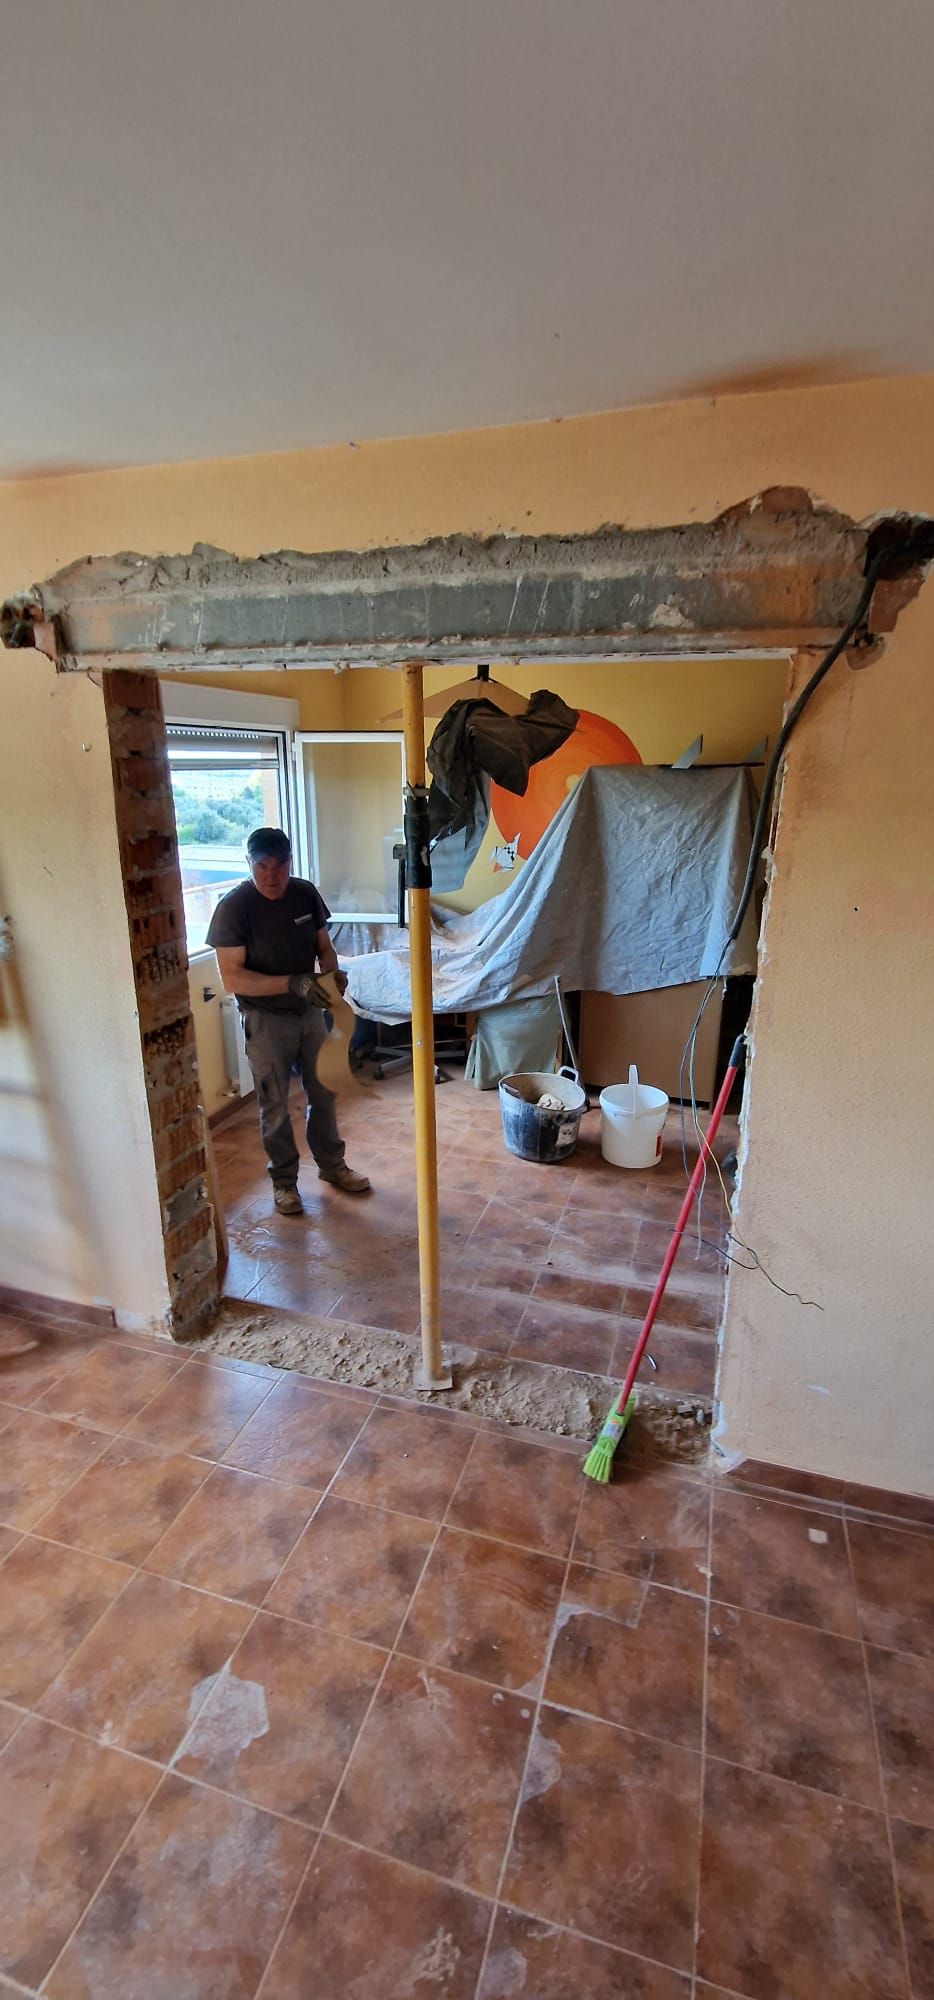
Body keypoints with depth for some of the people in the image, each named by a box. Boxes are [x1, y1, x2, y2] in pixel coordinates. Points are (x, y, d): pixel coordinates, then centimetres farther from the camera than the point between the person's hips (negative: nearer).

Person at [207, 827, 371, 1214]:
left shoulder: (306, 894, -5)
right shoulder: (233, 907, -19)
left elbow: (323, 946, 7)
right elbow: (232, 979, -21)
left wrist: (332, 971, -16)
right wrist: (289, 983, -31)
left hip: (310, 1011, 5)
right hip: (265, 1019, -4)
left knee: (324, 1093, 16)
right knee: (275, 1106, 9)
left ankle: (332, 1164, 36)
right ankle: (284, 1179, 29)